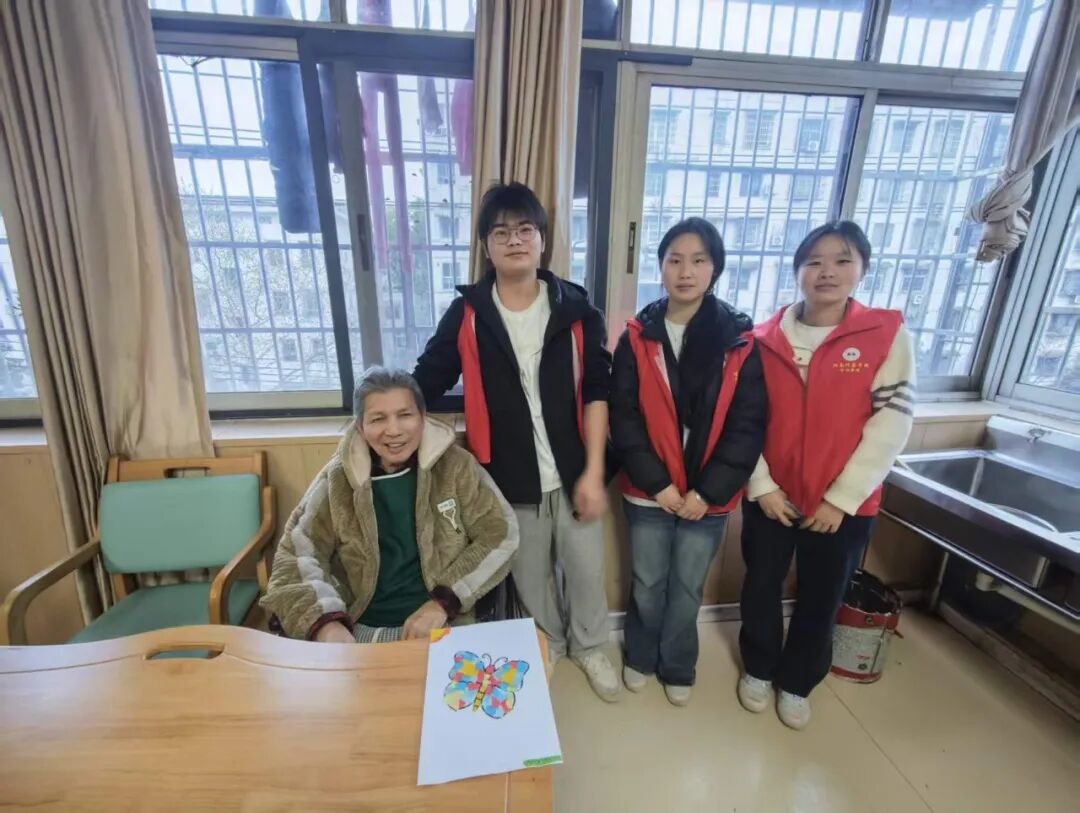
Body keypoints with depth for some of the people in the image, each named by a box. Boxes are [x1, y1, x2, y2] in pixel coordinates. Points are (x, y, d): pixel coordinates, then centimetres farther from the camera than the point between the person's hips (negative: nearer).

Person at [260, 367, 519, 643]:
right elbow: (296, 554, -1)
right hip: (358, 629, 2)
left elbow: (500, 534, -5)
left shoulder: (454, 465, -5)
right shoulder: (339, 477, 0)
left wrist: (444, 601, -14)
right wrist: (324, 621, -18)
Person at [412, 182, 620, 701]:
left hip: (572, 473, 0)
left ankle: (589, 646, 47)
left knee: (586, 568, 16)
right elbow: (426, 382, -1)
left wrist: (594, 472, -9)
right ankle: (548, 643, 51)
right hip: (510, 478, 0)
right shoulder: (467, 314, -5)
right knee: (530, 574, 20)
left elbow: (596, 392, -6)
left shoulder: (576, 309, -4)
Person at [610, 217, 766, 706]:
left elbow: (747, 426, -6)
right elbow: (623, 418, -7)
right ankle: (641, 657, 42)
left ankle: (677, 667, 42)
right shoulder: (637, 338, -5)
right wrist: (657, 482, -13)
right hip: (650, 491, 0)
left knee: (687, 588, 17)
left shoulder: (740, 341, -5)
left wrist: (708, 489, -11)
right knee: (648, 584, 16)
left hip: (708, 494, 0)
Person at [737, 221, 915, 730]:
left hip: (844, 504, -1)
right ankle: (758, 670, 43)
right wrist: (762, 485, -8)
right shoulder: (766, 338, -2)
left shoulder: (888, 335, -6)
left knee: (820, 600, 16)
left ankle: (796, 683, 43)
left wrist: (843, 497, -13)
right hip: (771, 496, 1)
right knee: (761, 588, 16)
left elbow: (892, 422, -10)